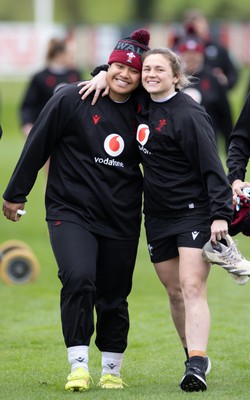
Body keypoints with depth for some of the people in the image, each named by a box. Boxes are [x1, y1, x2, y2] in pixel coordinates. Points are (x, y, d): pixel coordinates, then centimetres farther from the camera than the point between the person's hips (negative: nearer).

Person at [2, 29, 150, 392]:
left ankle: (112, 371, 24)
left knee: (114, 298, 8)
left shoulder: (141, 112, 2)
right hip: (71, 211, -3)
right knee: (78, 278, -24)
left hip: (122, 221, 3)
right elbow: (37, 146, 0)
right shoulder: (72, 100, -7)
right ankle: (78, 365, -17)